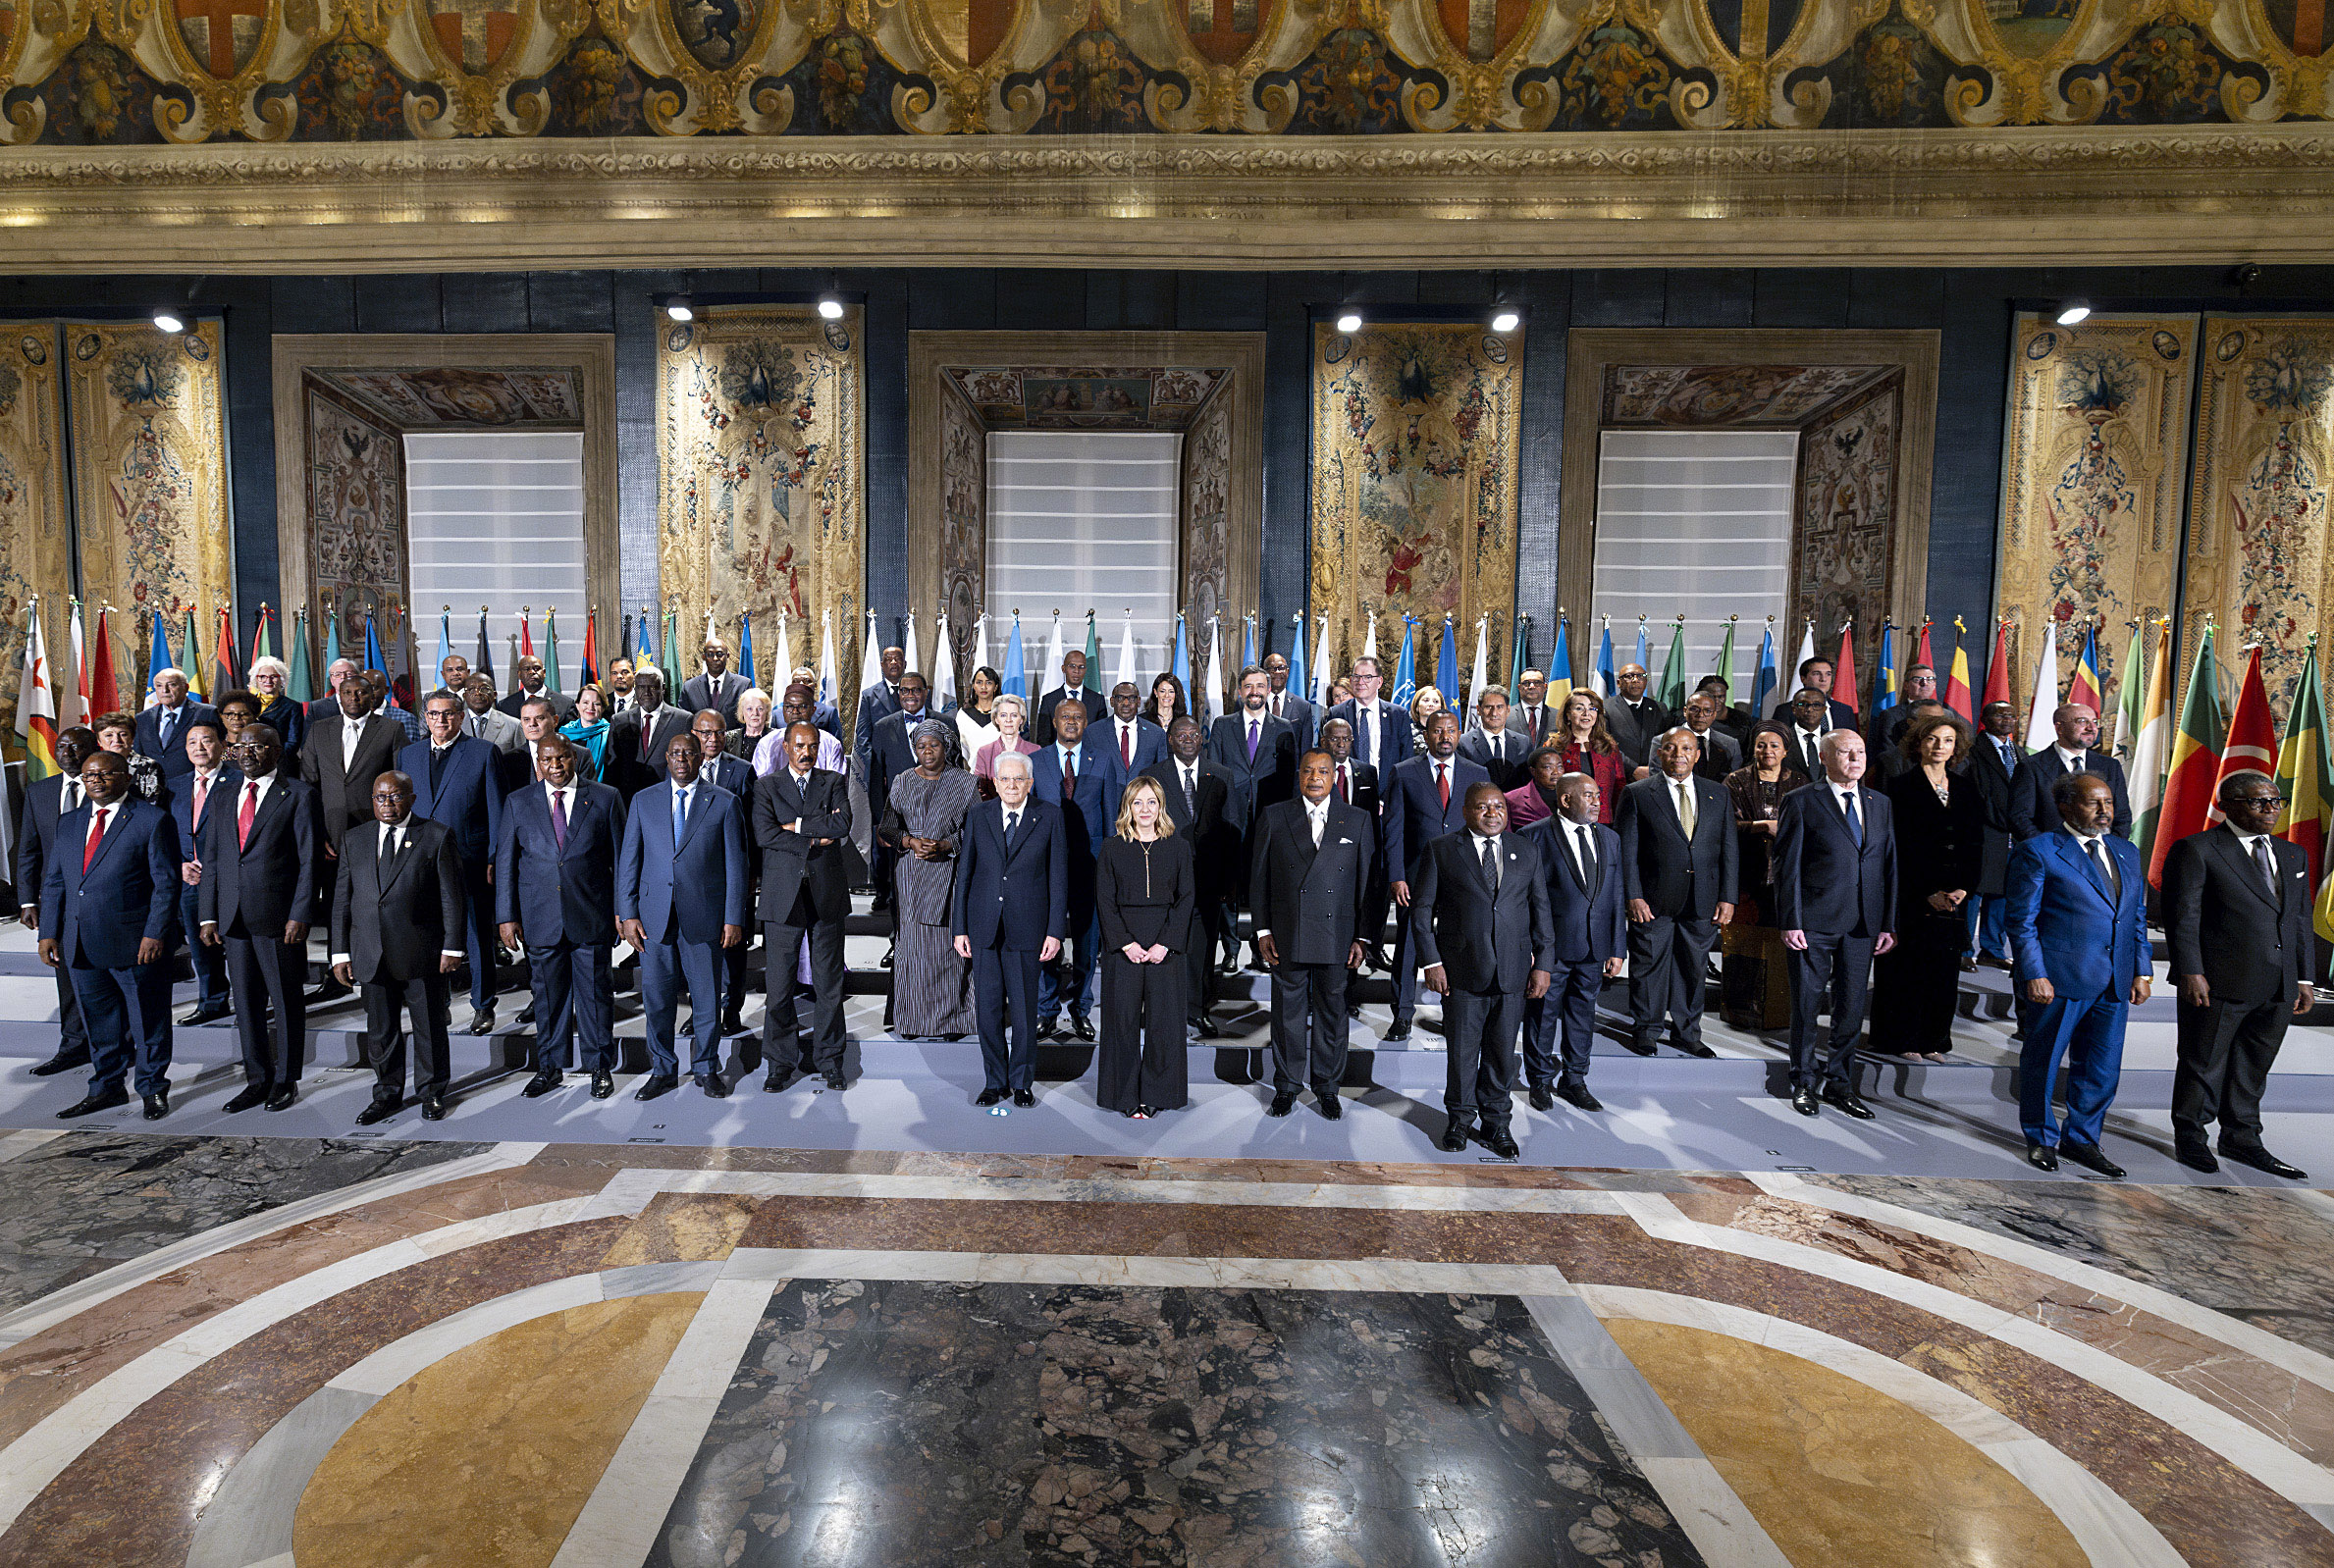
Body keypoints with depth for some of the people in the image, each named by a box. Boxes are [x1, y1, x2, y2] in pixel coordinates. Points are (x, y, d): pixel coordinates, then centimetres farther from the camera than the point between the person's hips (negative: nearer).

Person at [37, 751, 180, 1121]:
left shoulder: (152, 820, -5)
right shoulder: (69, 823, 13)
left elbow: (166, 883, -9)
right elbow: (53, 881, 16)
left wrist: (155, 934, -15)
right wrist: (48, 932, 7)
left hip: (135, 944, -6)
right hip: (81, 947, 6)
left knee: (147, 1019, 5)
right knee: (99, 1021, 15)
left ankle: (153, 1088, 19)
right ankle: (107, 1088, 28)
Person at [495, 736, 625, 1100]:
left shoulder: (606, 798, 2)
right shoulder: (518, 802, 6)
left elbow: (620, 857, 3)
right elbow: (505, 862, 7)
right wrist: (506, 916, 2)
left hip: (591, 917, -1)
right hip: (540, 918, 2)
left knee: (595, 992, 6)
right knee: (548, 993, 11)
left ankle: (600, 1067, 20)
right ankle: (550, 1067, 27)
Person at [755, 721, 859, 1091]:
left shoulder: (834, 782, 10)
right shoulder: (767, 786, 8)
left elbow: (843, 824, -9)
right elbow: (763, 834, -9)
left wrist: (796, 825, -9)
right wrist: (814, 841, -12)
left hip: (827, 894, 1)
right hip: (783, 895, 0)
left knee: (829, 982, 6)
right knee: (779, 984, 3)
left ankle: (829, 1060, 18)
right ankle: (780, 1063, 16)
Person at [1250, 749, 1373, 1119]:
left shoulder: (1357, 820, 5)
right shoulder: (1273, 817, 3)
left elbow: (1366, 882, 5)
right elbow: (1258, 878, 4)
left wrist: (1362, 937, 1)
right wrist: (1262, 930, -1)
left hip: (1337, 936, 1)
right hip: (1286, 938, 0)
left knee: (1332, 1013, 10)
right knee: (1288, 1012, 9)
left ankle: (1327, 1088, 27)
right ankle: (1287, 1087, 25)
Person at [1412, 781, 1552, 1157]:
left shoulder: (1527, 850, 8)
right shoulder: (1442, 850, 0)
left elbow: (1540, 910, 9)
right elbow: (1421, 908, 0)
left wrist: (1543, 964, 3)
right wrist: (1431, 961, -6)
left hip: (1513, 971, 2)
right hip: (1461, 971, -2)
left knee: (1502, 1053, 11)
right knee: (1461, 1051, 8)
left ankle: (1496, 1123, 28)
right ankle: (1459, 1120, 28)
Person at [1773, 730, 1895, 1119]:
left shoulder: (1880, 804, 12)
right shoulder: (1802, 802, -2)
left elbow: (1889, 865, 12)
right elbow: (1787, 866, -5)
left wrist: (1889, 923, 7)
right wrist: (1790, 921, -11)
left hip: (1863, 925, 4)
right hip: (1813, 922, -4)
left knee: (1852, 1007, 10)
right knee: (1807, 1003, 5)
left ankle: (1838, 1082, 25)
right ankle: (1804, 1082, 21)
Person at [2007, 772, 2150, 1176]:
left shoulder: (2127, 852, 14)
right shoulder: (2037, 851, -6)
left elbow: (2138, 917, 18)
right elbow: (2022, 920, -8)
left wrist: (2142, 970, 10)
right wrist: (2034, 975, -14)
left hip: (2116, 982, 6)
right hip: (2059, 977, -6)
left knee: (2103, 1068, 11)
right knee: (2042, 1061, 7)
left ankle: (2081, 1138, 29)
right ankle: (2041, 1138, 24)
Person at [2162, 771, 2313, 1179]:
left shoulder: (2293, 855, 15)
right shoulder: (2196, 850, -7)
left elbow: (2300, 919, 17)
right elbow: (2182, 915, -10)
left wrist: (2303, 979, 13)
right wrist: (2190, 972, -16)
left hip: (2277, 991, 6)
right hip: (2217, 985, -6)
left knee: (2253, 1067, 15)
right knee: (2203, 1063, 5)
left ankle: (2241, 1138, 28)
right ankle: (2189, 1137, 19)